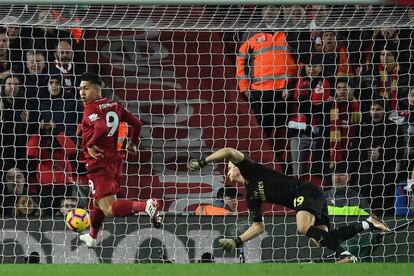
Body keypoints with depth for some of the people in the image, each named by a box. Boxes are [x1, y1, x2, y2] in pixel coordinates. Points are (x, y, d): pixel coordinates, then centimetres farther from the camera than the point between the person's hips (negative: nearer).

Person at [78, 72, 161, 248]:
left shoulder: (91, 109, -13)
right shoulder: (115, 106, 11)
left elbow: (102, 128, -32)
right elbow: (137, 124, 17)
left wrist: (90, 144, -18)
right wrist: (133, 144, 32)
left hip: (99, 162, -9)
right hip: (115, 160, 9)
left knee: (109, 209, -18)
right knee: (98, 201, 30)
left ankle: (146, 206, -35)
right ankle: (92, 237, 48)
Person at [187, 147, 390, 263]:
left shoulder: (250, 169, 3)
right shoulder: (250, 195, 25)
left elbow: (228, 151, -13)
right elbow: (259, 226, 29)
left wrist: (202, 162, -6)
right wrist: (237, 241, 20)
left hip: (307, 192, -9)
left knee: (304, 228, -33)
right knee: (323, 238, -7)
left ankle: (344, 254, -39)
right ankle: (367, 224, -3)